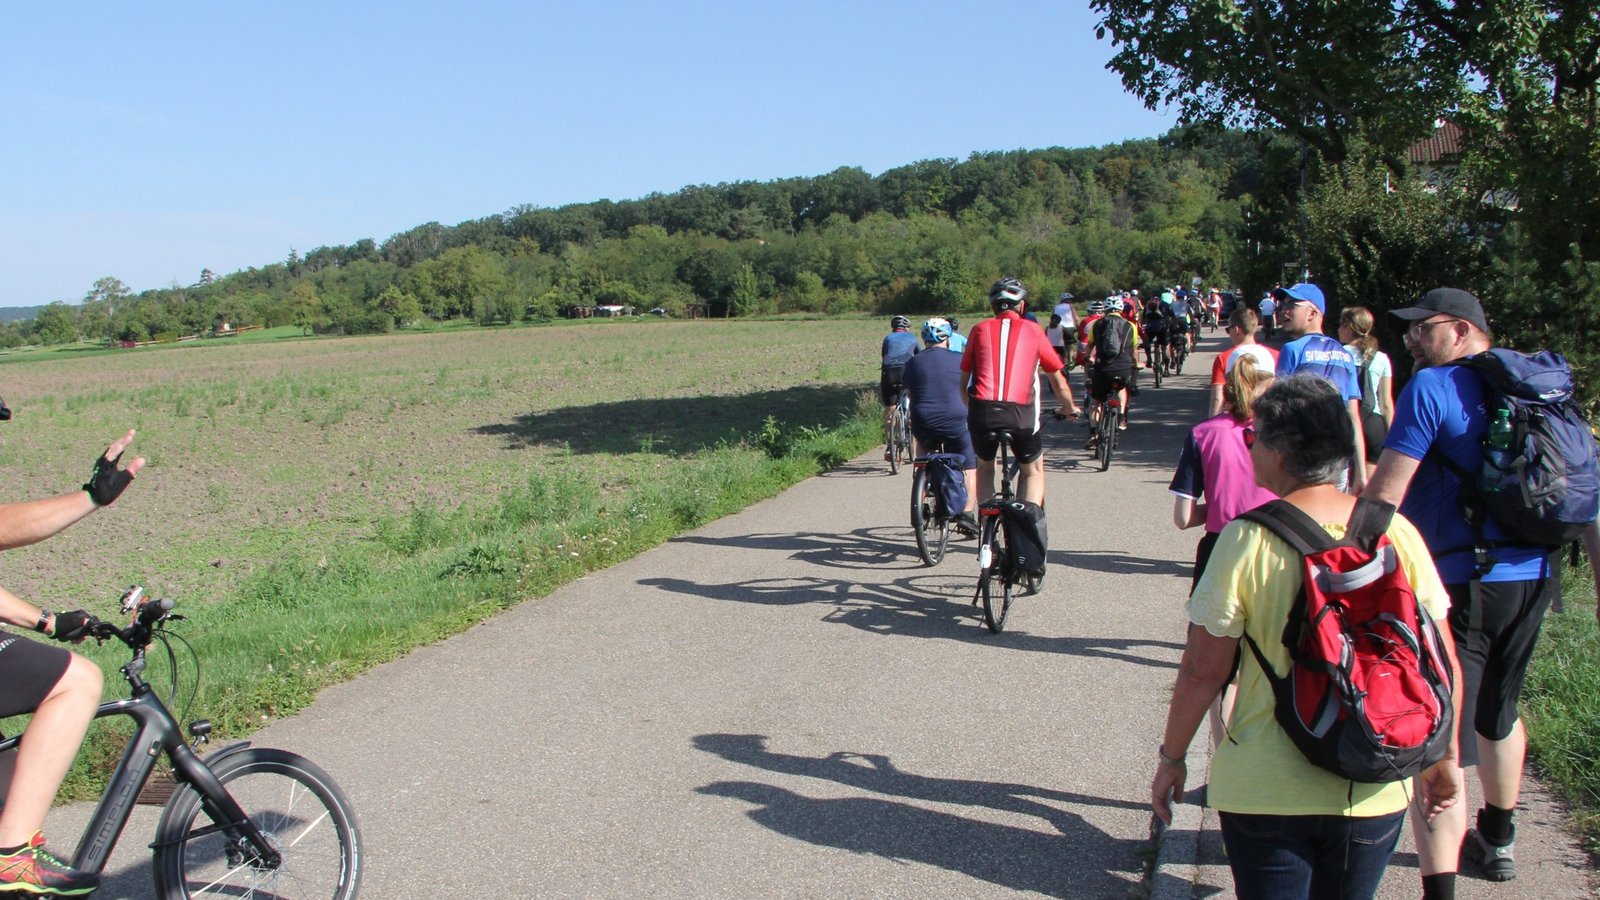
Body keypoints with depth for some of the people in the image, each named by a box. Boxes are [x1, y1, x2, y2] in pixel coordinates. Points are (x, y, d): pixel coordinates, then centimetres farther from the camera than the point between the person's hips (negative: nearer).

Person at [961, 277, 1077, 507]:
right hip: (1020, 414, -1)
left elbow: (964, 374, 15)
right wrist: (1070, 408, 34)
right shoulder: (1033, 331, 11)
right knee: (1033, 471, 21)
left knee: (985, 467, 28)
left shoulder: (980, 329, 13)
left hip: (982, 412, 1)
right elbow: (1057, 380, 16)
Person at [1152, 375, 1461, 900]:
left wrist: (1171, 757, 2)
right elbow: (1442, 661, -1)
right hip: (1376, 792, 3)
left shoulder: (1247, 539, -15)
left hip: (1265, 792, -3)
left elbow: (1203, 671, -12)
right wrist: (1444, 759, 13)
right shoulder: (1396, 533, -6)